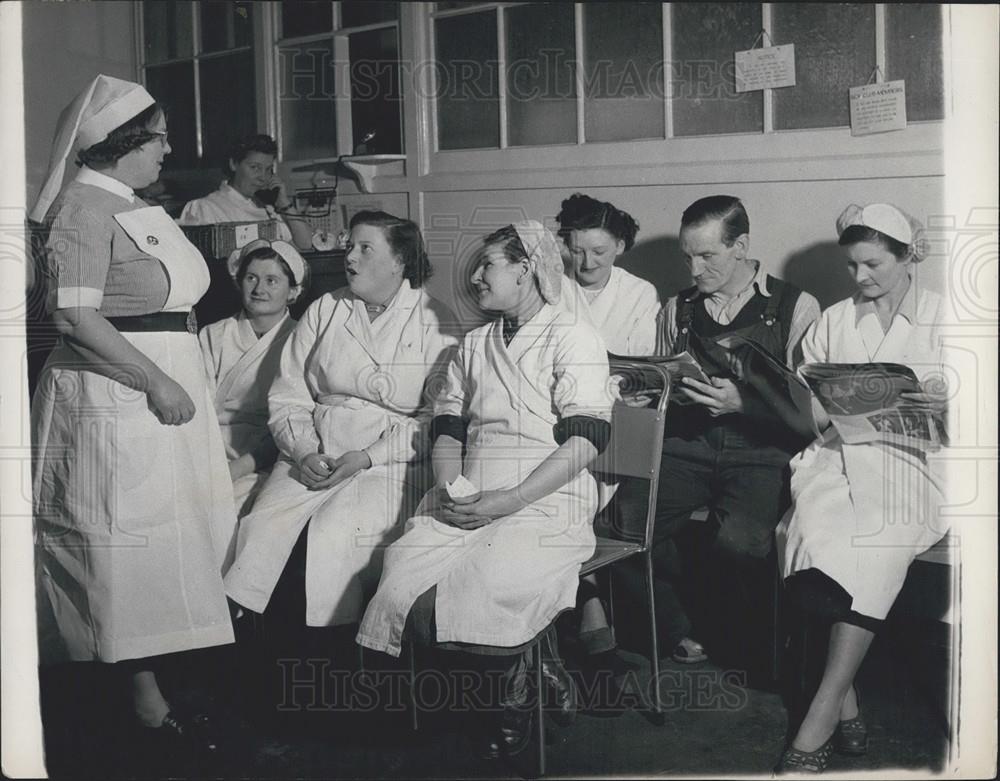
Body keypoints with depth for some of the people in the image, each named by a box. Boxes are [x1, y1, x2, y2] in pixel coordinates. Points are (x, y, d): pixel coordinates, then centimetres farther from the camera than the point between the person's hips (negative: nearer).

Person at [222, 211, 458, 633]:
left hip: (391, 464, -4)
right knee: (262, 526, -21)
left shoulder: (433, 322, 3)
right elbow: (287, 396, 11)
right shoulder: (323, 311, 15)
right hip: (313, 458, 4)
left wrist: (368, 457, -13)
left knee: (334, 532, -28)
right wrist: (304, 452, -7)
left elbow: (440, 417, -5)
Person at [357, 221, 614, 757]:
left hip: (544, 502, -5)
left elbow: (584, 441, -9)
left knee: (479, 592, -31)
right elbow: (447, 427, 18)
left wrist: (508, 501, -17)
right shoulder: (474, 346, 24)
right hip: (465, 504, 6)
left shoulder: (573, 339, 2)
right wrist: (448, 487, -4)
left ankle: (520, 689, 3)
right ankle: (532, 671, -3)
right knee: (401, 586, -21)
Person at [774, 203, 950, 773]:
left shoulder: (946, 319, 11)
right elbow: (805, 410, 14)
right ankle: (845, 704, -19)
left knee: (876, 547, -32)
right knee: (819, 535, -30)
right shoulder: (834, 321, 18)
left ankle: (822, 714, -24)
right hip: (838, 454, 2)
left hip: (910, 459, -2)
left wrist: (949, 404, -14)